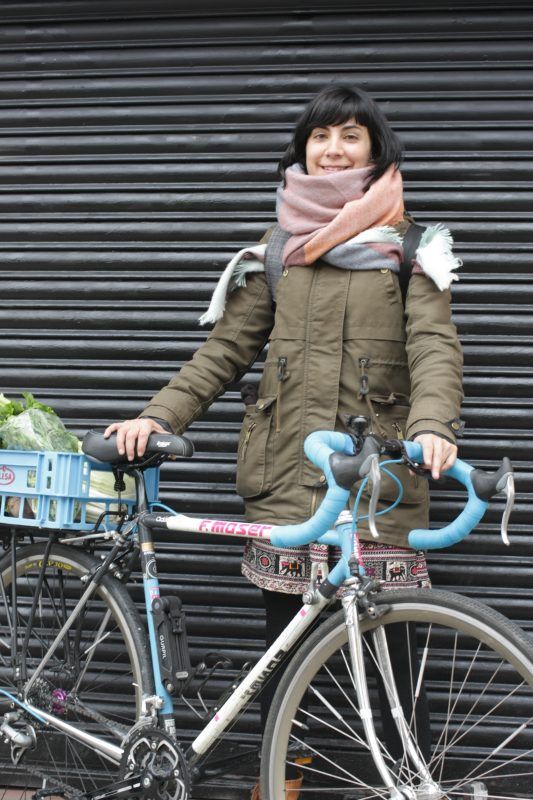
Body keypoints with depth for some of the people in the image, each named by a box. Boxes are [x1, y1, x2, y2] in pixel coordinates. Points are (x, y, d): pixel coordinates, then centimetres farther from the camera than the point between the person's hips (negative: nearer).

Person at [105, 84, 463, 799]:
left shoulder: (408, 248, 9)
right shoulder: (276, 250, 15)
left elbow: (434, 345, -4)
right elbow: (226, 349, 12)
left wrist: (432, 426, -23)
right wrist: (159, 416, -1)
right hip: (288, 473, 2)